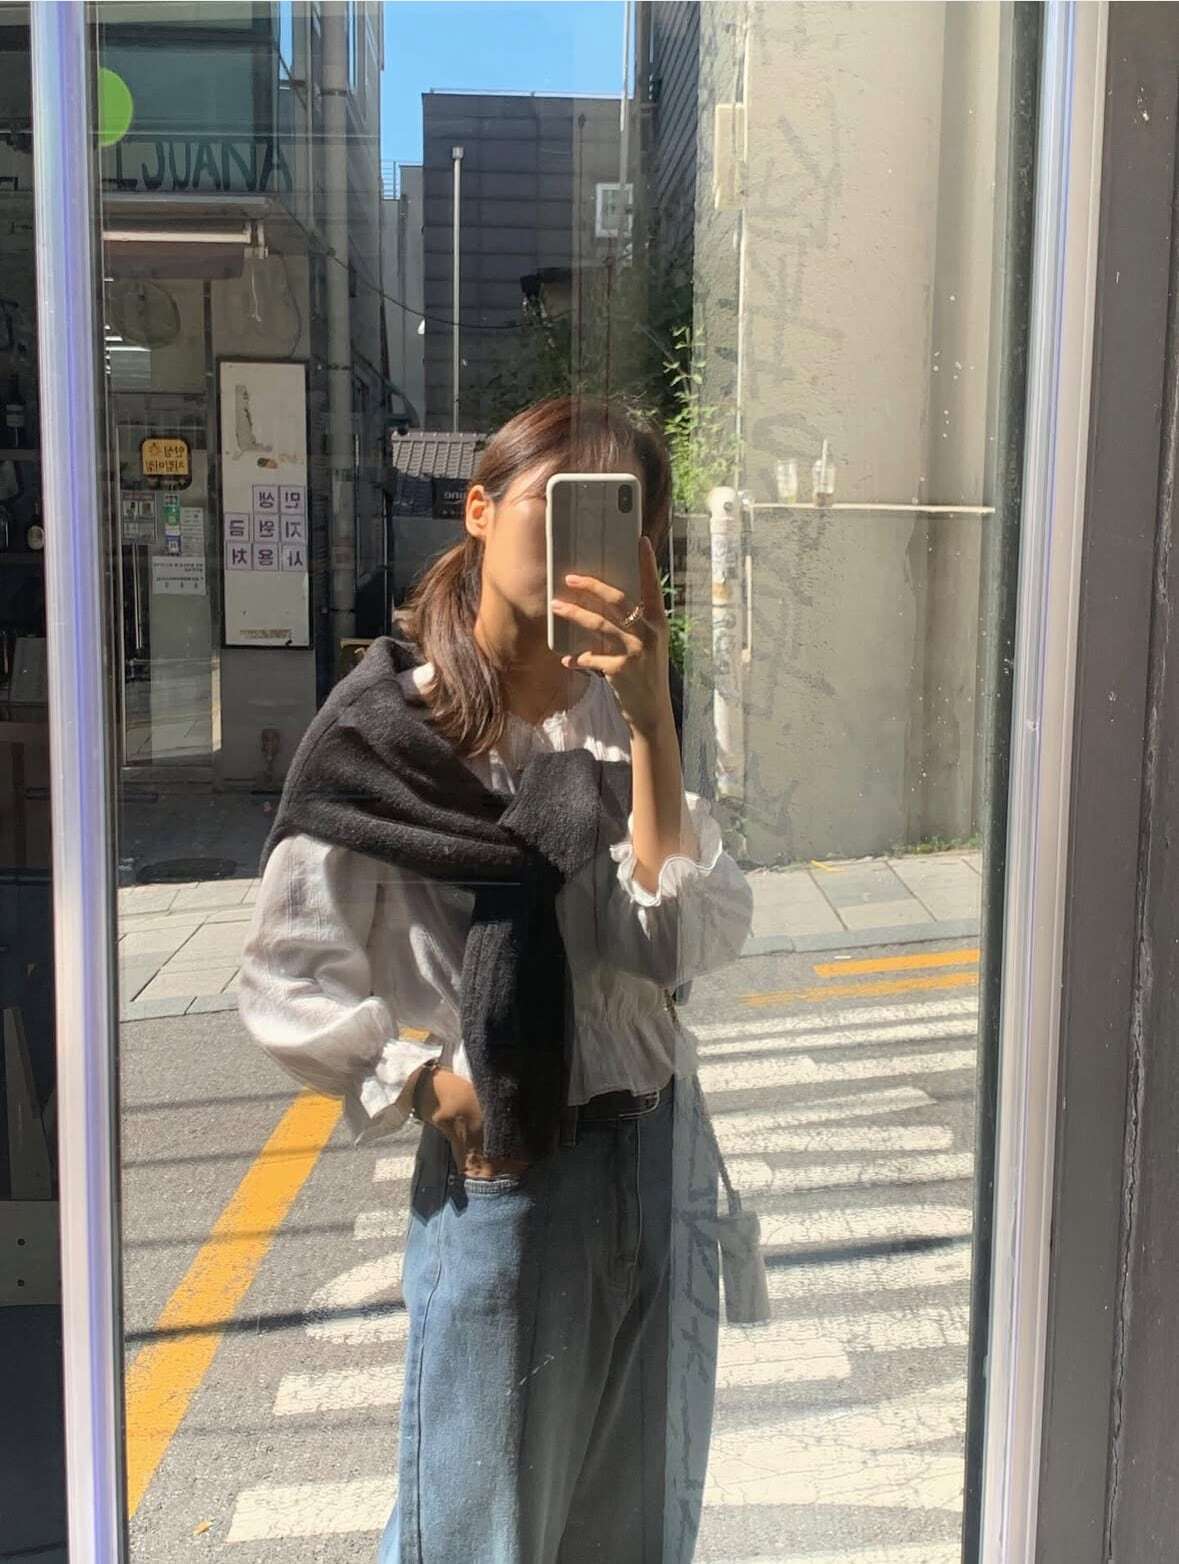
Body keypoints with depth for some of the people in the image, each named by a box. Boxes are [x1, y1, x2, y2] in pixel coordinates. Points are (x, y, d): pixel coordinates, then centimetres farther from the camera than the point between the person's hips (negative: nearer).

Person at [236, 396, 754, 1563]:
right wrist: (428, 1080, -13)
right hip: (494, 1180, -4)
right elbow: (286, 980, -7)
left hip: (660, 1164, 4)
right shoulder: (384, 732, -13)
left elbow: (688, 938, -15)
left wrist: (653, 723, -22)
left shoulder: (624, 717, -2)